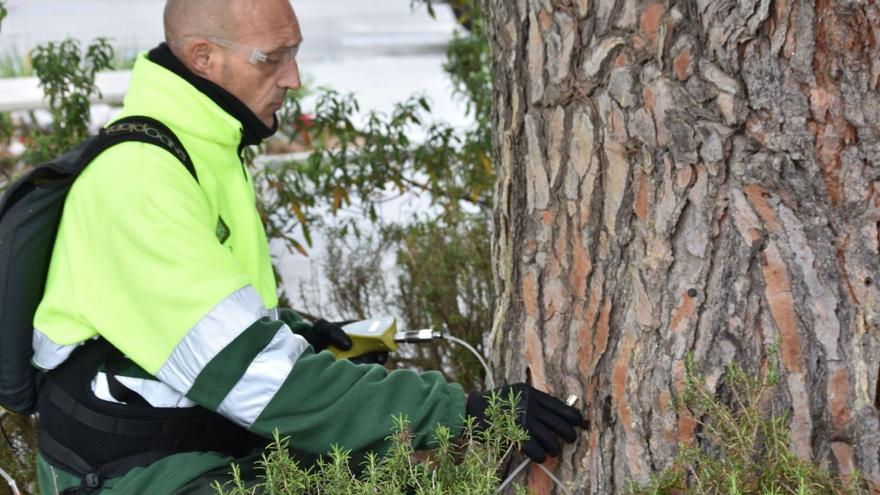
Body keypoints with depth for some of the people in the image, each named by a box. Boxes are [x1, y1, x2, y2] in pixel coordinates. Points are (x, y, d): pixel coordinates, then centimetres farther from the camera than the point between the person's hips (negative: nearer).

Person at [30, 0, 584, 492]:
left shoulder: (204, 146, 9)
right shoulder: (139, 181, -22)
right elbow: (257, 376, -27)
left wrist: (290, 330, 6)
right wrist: (459, 411, -26)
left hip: (220, 435, 9)